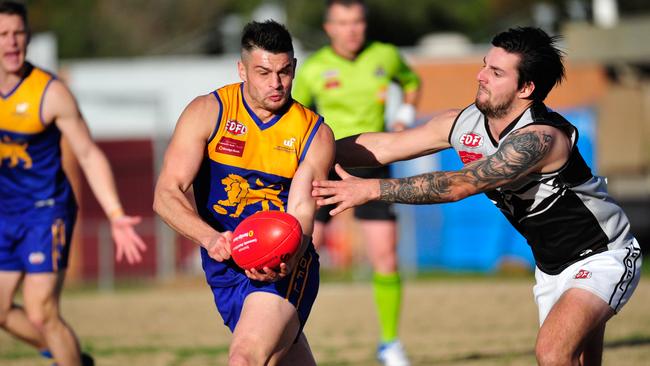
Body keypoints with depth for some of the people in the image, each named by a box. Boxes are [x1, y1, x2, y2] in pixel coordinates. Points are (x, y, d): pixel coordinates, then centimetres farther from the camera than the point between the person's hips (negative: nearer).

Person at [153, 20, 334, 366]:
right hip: (224, 268, 2)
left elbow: (301, 212, -13)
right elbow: (166, 195, -14)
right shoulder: (208, 112, -7)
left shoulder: (315, 135, -4)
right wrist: (210, 238, -33)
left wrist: (284, 264, -36)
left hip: (283, 267, -2)